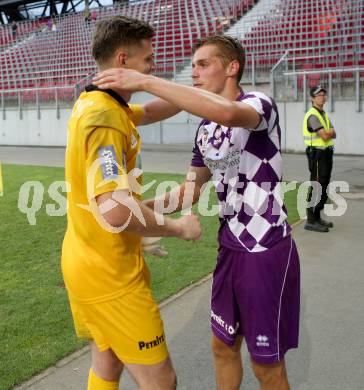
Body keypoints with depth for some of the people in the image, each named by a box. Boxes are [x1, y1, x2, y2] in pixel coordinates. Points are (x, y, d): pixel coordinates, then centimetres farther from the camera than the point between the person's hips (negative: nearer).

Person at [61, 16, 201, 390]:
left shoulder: (92, 103, 6)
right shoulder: (105, 118, -24)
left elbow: (151, 111, 22)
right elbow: (116, 212, -34)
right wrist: (178, 227, -18)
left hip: (84, 261, 10)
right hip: (110, 275, -9)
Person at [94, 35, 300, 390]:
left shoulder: (260, 104, -15)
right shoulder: (205, 129, 9)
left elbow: (227, 112, -40)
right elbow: (192, 191, 16)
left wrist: (144, 81, -36)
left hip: (267, 251, -7)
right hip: (230, 247, 8)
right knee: (223, 347, 20)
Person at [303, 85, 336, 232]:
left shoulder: (324, 115, 18)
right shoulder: (312, 115, -13)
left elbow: (333, 134, 11)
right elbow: (325, 136, -20)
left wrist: (329, 132, -10)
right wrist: (330, 132, 1)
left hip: (326, 153, 10)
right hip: (317, 154, -10)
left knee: (323, 187, 13)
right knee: (316, 188, -10)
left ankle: (317, 217, 21)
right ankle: (311, 221, -7)